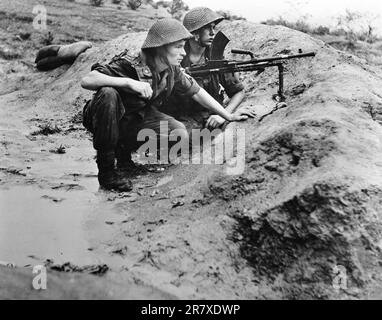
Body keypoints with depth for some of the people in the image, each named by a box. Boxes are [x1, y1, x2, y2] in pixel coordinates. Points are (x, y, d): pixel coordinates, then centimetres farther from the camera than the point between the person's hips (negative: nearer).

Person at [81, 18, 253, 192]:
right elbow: (86, 81, -36)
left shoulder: (172, 70, -9)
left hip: (139, 119, 5)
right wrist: (129, 82, -44)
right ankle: (106, 167, -23)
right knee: (108, 93, -38)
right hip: (110, 121, -4)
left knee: (180, 135, -20)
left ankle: (125, 149, 4)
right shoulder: (129, 65, -27)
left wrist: (228, 116, 4)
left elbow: (196, 92, 4)